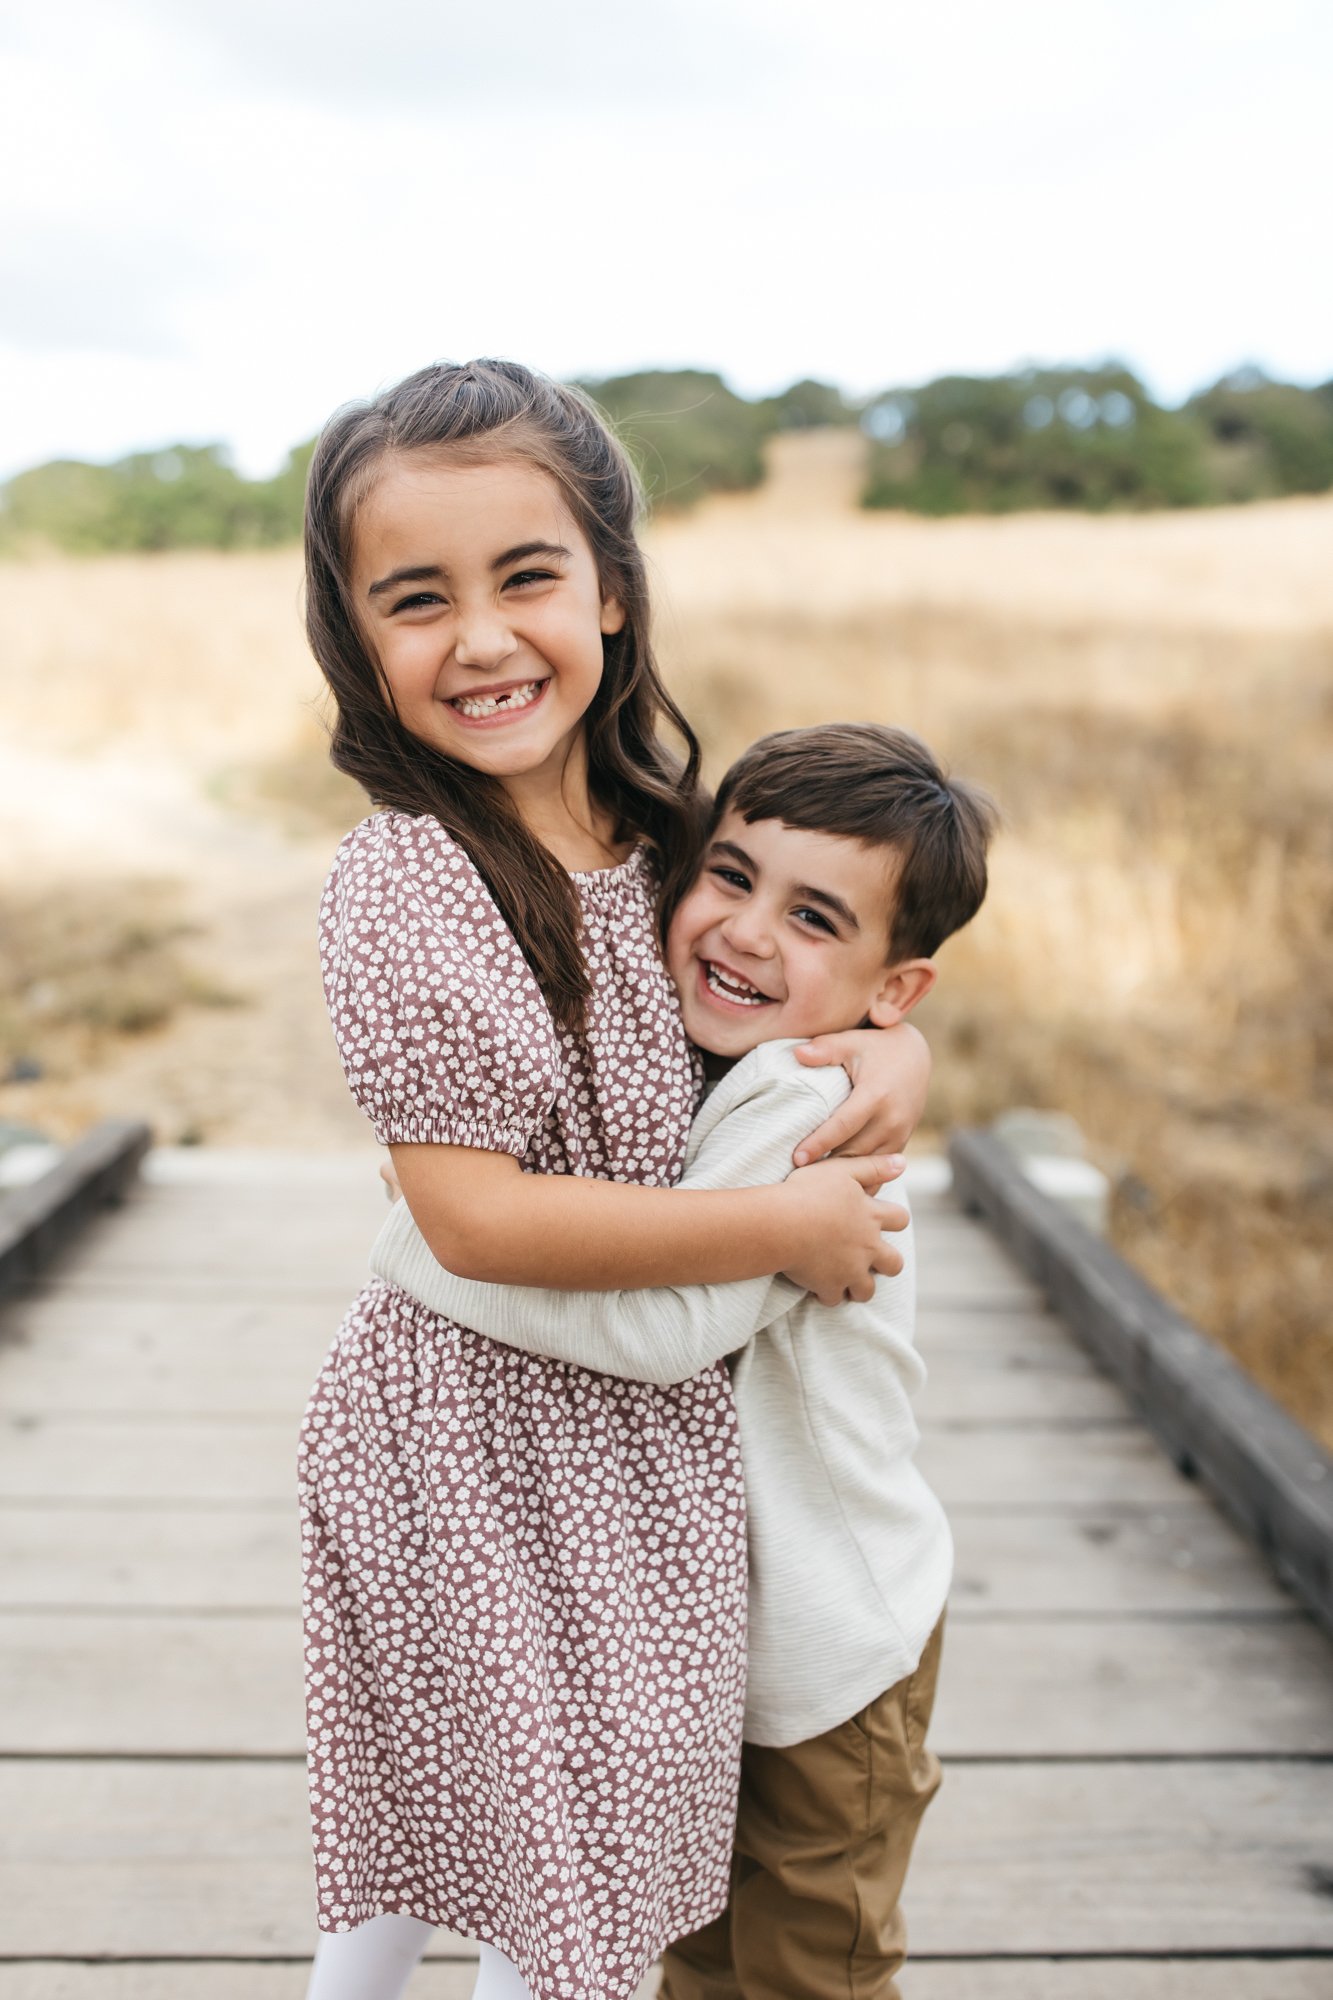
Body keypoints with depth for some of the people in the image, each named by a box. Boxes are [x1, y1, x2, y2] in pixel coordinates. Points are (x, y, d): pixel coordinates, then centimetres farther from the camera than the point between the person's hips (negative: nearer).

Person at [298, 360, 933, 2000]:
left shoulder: (655, 832, -2)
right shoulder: (405, 885, -23)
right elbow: (473, 1214, -26)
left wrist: (893, 1047, -10)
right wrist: (786, 1226, -22)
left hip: (635, 1421, 6)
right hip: (499, 1433, -6)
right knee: (552, 1844, 13)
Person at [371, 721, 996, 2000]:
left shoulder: (811, 1102, -30)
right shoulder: (689, 1061, -3)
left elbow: (667, 1322, -37)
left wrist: (415, 1236, -28)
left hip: (827, 1641, -7)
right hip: (709, 1610, 8)